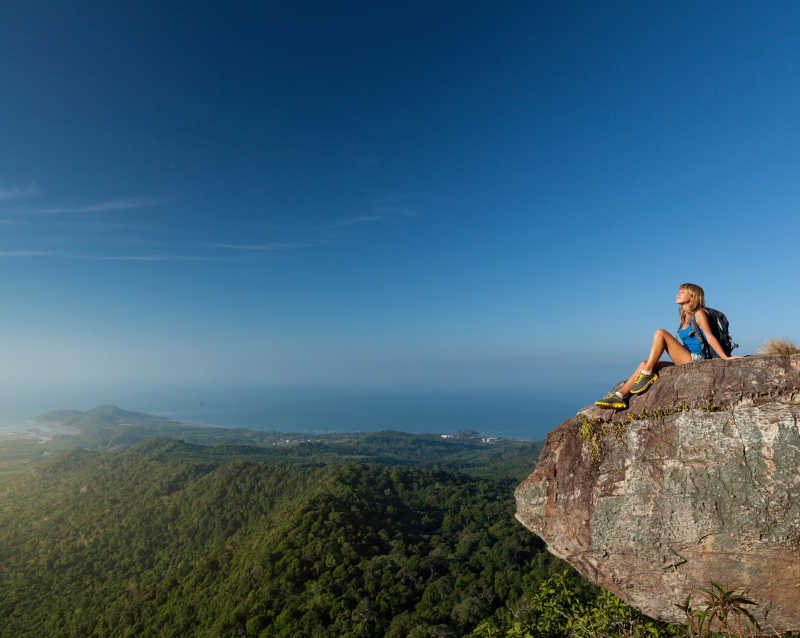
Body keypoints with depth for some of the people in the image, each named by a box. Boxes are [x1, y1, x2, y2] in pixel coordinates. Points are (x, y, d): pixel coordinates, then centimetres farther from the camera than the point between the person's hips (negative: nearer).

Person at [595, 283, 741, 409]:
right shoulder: (684, 317, 21)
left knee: (660, 333, -20)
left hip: (695, 360, -8)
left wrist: (726, 358, -16)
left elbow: (710, 337, -8)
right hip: (686, 363, 8)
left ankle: (647, 374, -18)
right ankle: (620, 396, -13)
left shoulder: (699, 313, -2)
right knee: (644, 363, -4)